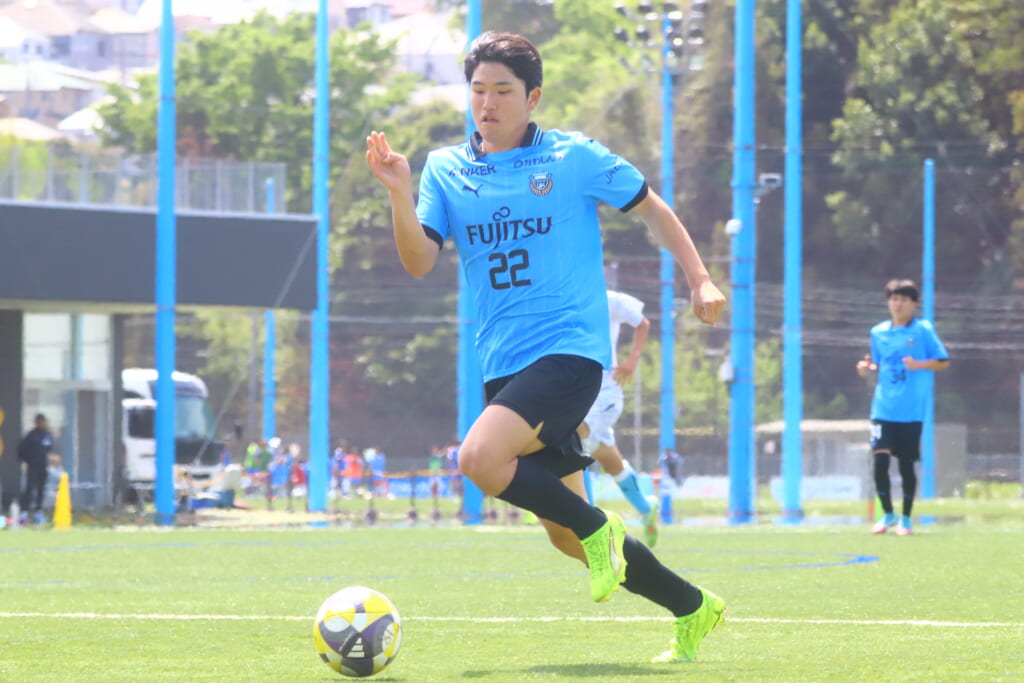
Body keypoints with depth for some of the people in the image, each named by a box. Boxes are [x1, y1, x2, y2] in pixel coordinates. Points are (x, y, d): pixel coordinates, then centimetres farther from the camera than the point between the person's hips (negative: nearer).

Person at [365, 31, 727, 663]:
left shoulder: (574, 158, 0)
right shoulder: (446, 169, 8)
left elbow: (652, 208, 11)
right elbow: (419, 262, -2)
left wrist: (700, 280, 4)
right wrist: (400, 194, -17)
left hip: (569, 348, -5)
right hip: (504, 366, 6)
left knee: (480, 456, -30)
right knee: (567, 536, 7)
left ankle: (598, 528, -7)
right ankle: (693, 609, 24)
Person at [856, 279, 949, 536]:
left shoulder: (923, 330, 0)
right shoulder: (878, 332, 10)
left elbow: (943, 362, 0)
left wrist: (919, 364, -16)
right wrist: (867, 368, -1)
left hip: (911, 410, -2)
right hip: (883, 407, 2)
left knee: (906, 464, 1)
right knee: (880, 461, -9)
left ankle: (906, 519, 17)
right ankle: (887, 514, 10)